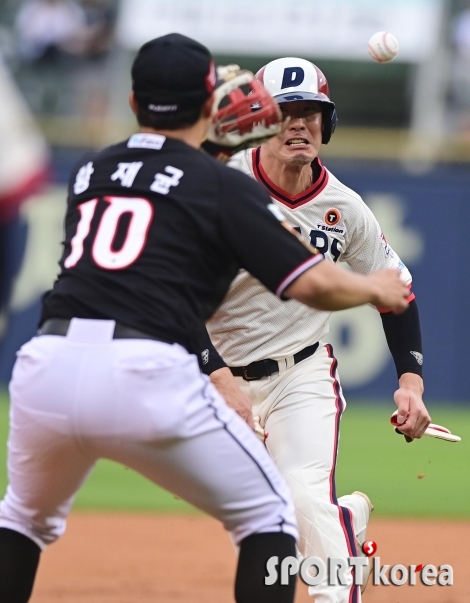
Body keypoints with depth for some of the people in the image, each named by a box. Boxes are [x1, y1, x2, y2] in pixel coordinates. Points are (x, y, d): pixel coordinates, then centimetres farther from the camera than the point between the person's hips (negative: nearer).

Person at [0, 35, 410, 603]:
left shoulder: (88, 172, 22)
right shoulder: (224, 186, 7)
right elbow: (313, 284, 1)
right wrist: (376, 289, 21)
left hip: (47, 365, 4)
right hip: (145, 376, -4)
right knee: (267, 514, 14)